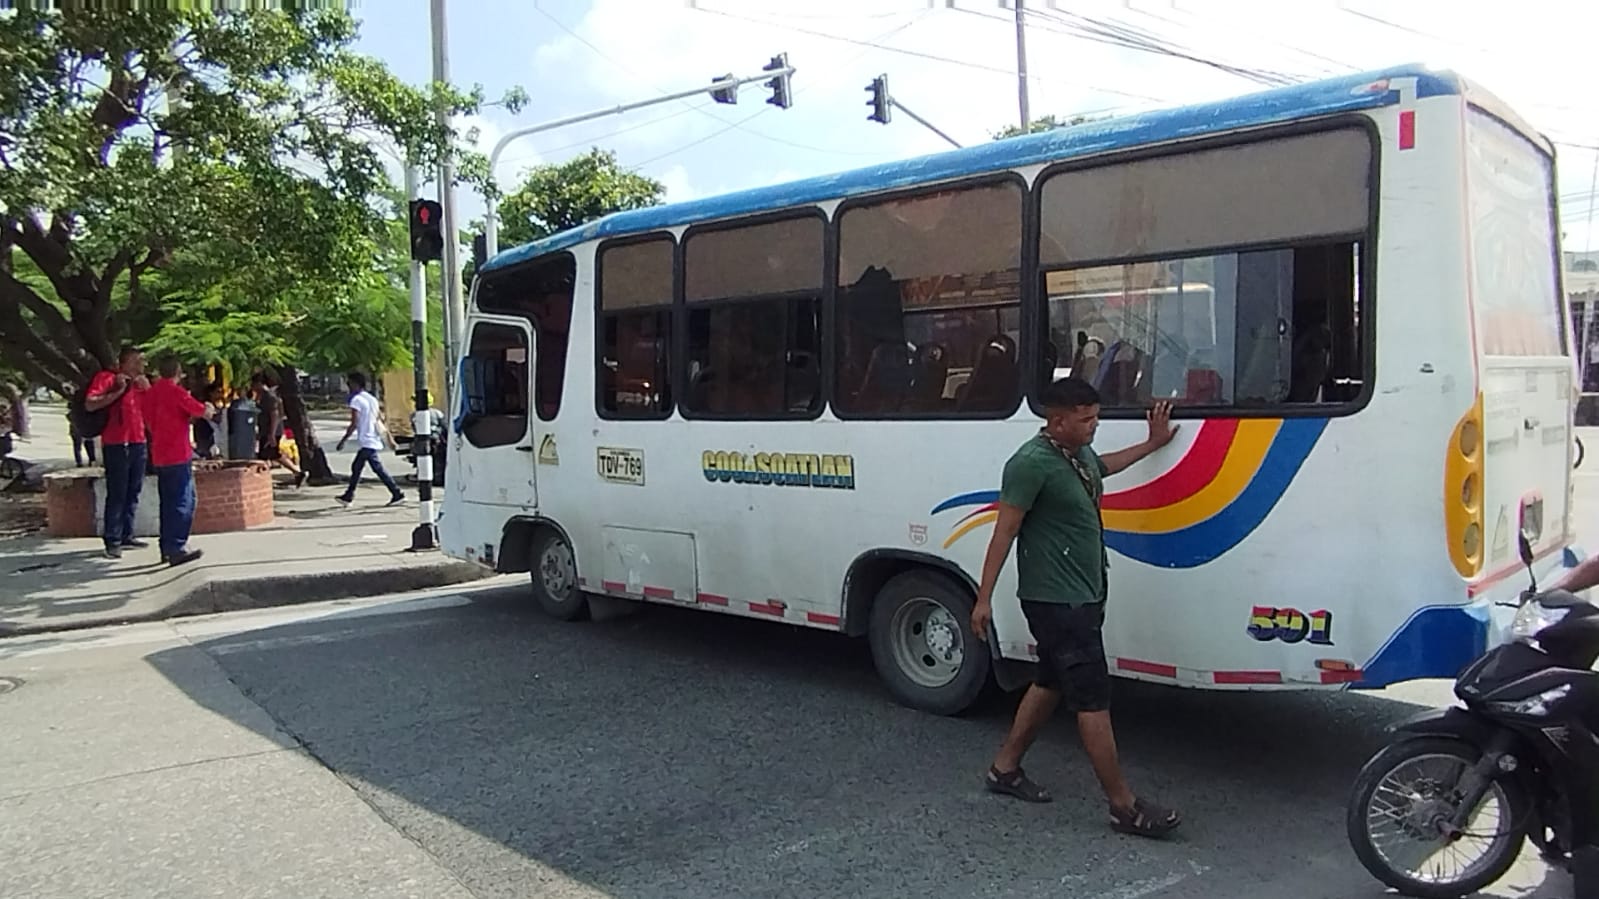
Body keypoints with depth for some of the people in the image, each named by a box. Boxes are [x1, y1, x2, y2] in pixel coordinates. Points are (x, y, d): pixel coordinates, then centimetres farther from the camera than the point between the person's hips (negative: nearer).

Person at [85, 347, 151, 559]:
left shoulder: (141, 383, 16)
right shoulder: (107, 378, -4)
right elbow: (90, 404, -15)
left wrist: (147, 389, 4)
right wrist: (117, 392, -17)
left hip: (138, 443, 7)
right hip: (116, 445, -7)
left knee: (133, 493, 10)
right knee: (116, 494, -8)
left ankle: (126, 536, 18)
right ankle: (112, 541, -5)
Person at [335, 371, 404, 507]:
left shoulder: (356, 400, -11)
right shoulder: (372, 399, 14)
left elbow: (354, 424, -16)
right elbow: (378, 420, 15)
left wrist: (343, 440, -11)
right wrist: (382, 436, 19)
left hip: (366, 442, -9)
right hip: (374, 439, 9)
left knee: (378, 468, -8)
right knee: (356, 467, 15)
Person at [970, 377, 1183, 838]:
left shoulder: (1079, 454, 9)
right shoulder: (1032, 463, -20)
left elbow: (1103, 466, 35)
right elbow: (1005, 531, -19)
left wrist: (1152, 444, 38)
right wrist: (984, 597, -19)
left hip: (1082, 595, 10)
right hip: (1057, 600, -10)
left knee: (1050, 682, 18)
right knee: (1093, 699, -5)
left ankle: (1005, 767, 31)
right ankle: (1124, 806, 3)